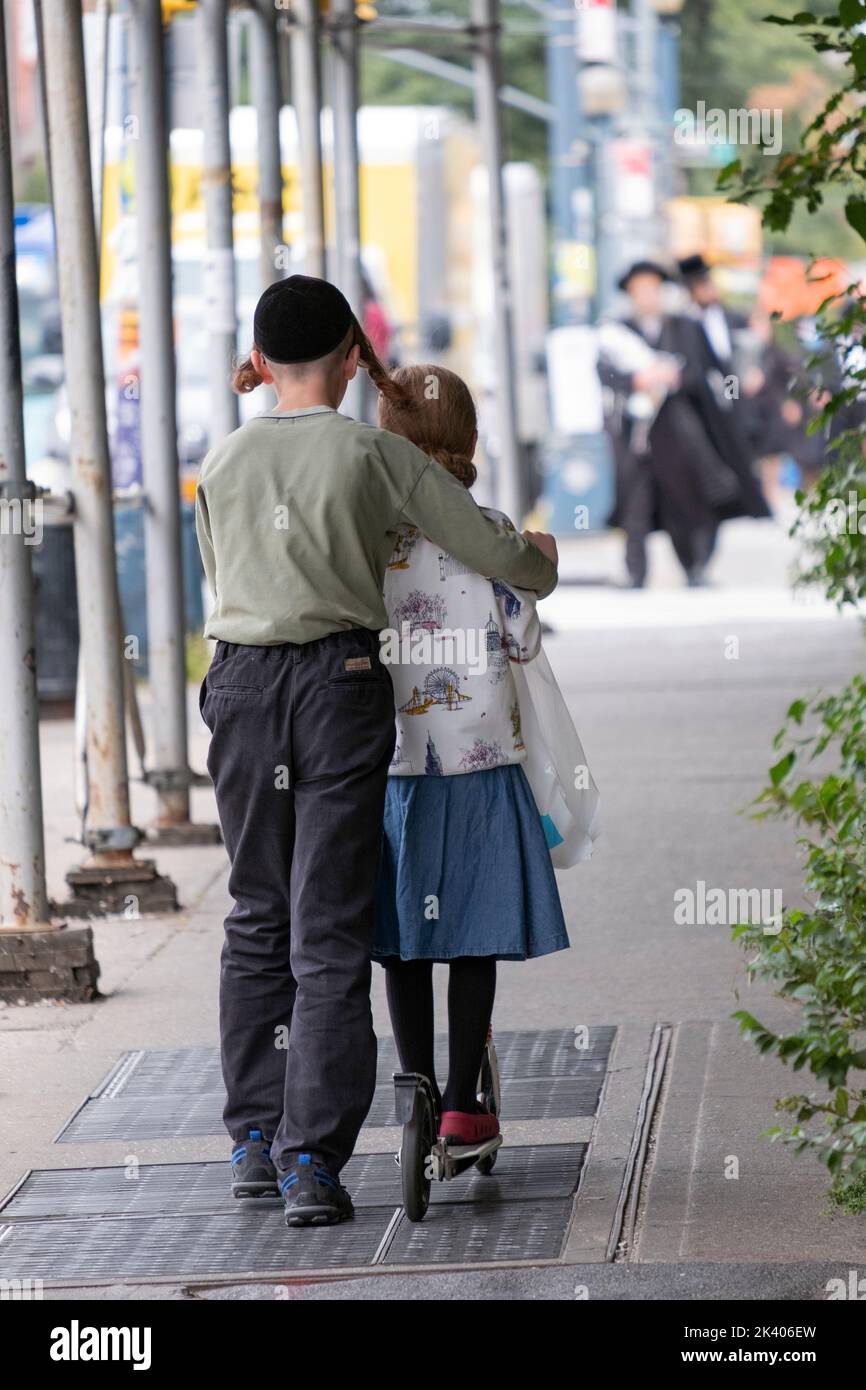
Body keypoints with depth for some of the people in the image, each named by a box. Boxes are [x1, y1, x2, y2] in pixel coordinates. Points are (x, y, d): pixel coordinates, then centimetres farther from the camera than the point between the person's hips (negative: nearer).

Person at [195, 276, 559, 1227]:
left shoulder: (222, 464, 6)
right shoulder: (378, 457, -3)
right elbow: (500, 555, 1)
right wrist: (539, 560, 25)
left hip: (241, 684, 3)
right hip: (340, 684, -3)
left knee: (257, 917, 17)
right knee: (329, 932, -2)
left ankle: (255, 1136, 19)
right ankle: (312, 1158, -9)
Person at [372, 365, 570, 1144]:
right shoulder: (489, 531, -8)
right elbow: (520, 644, -4)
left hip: (392, 757, 1)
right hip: (480, 755, -1)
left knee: (404, 939, 10)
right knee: (474, 939, 6)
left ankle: (419, 1101, 11)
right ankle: (461, 1106, 7)